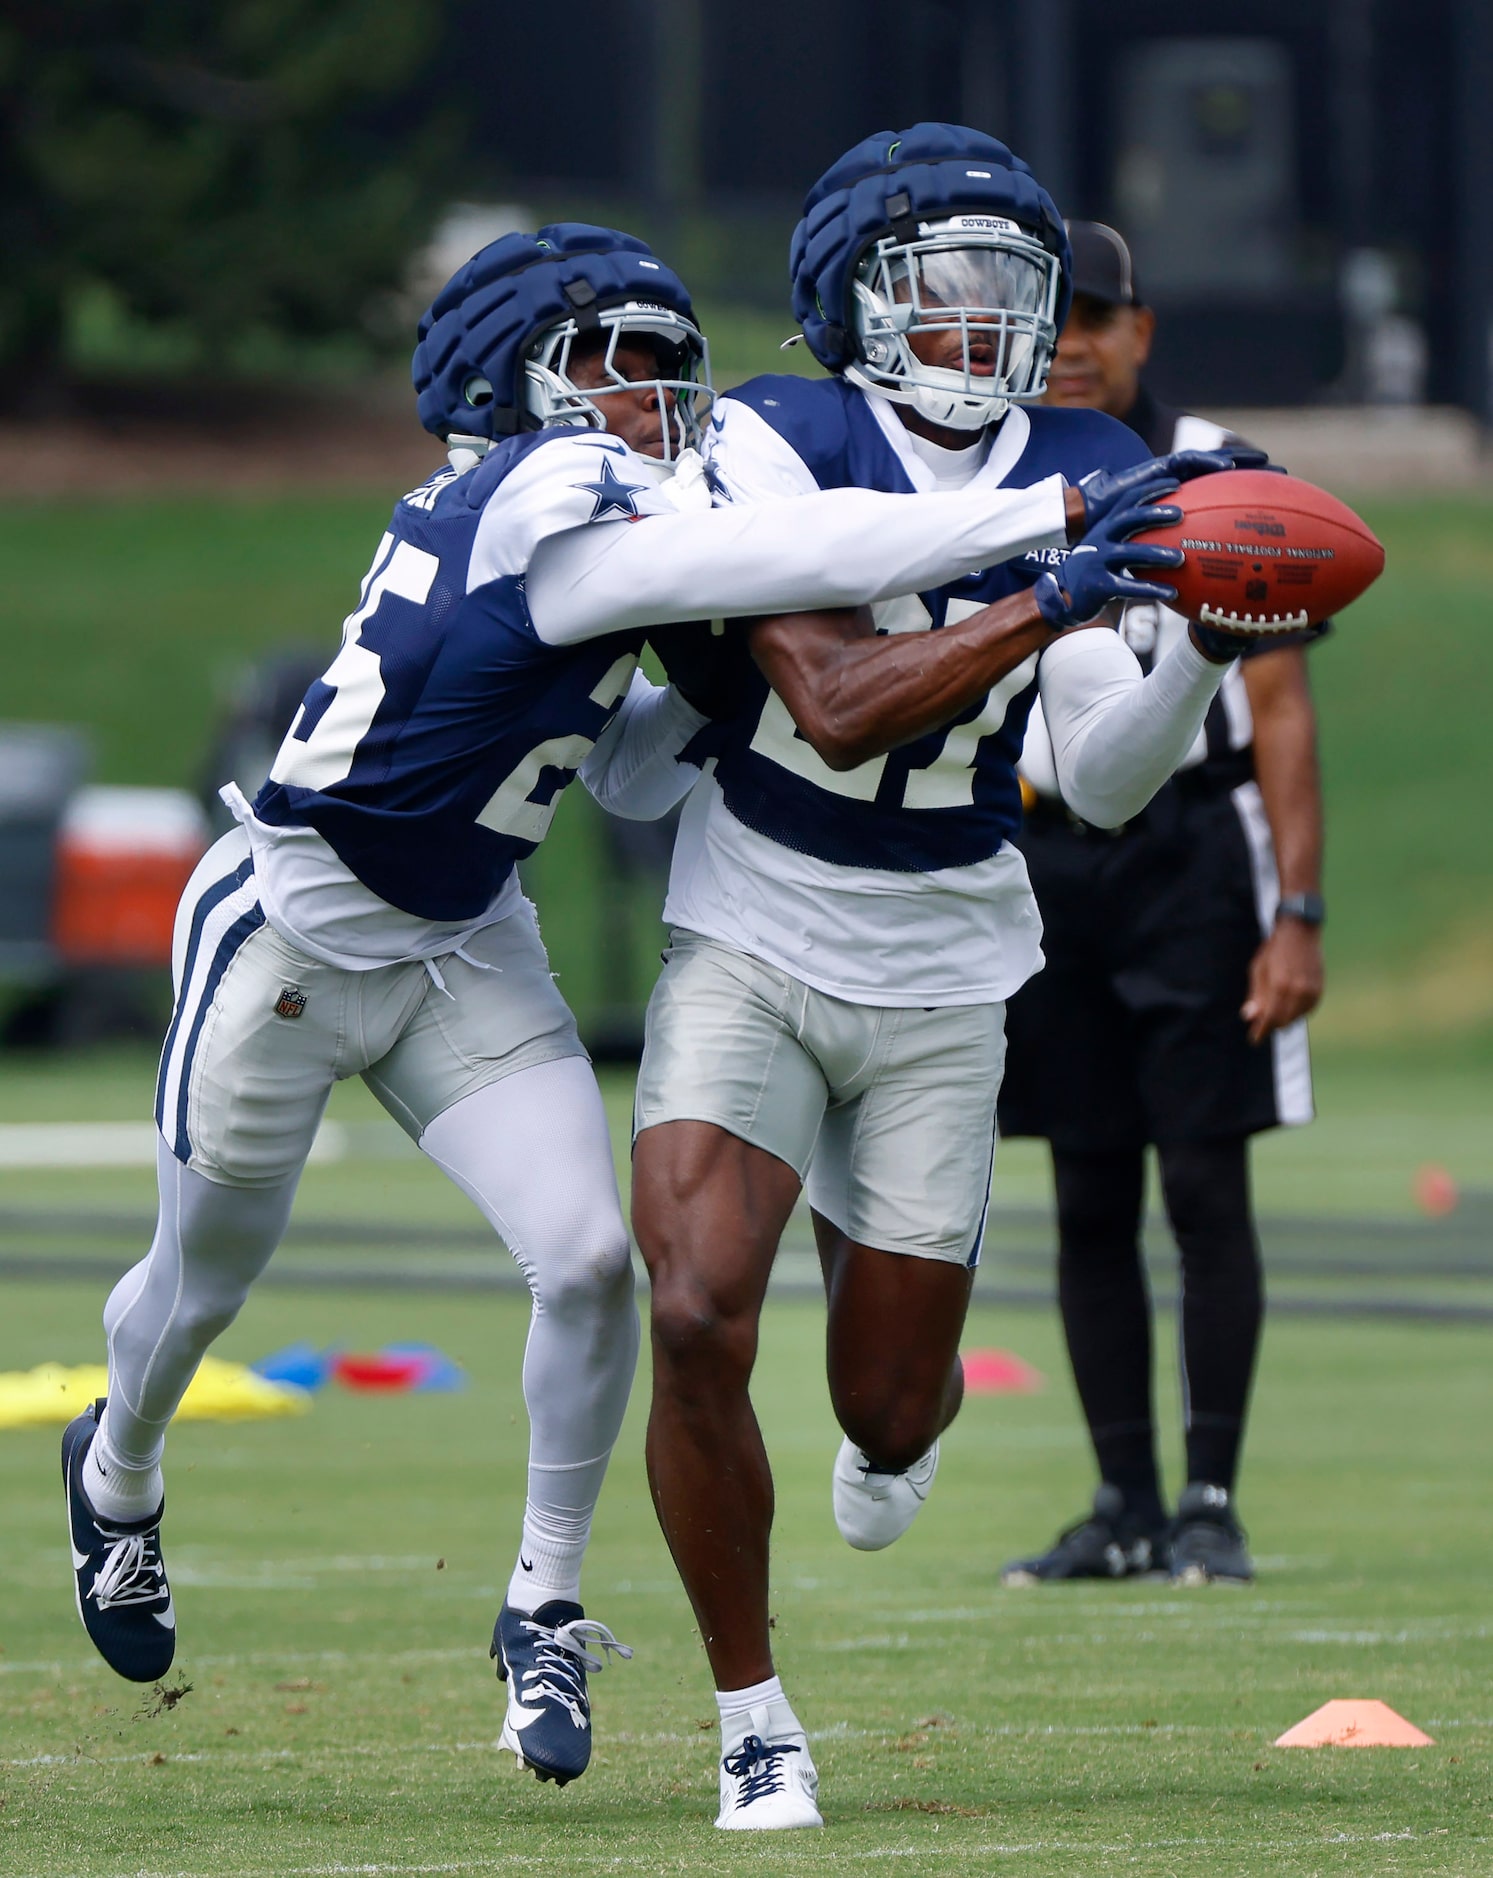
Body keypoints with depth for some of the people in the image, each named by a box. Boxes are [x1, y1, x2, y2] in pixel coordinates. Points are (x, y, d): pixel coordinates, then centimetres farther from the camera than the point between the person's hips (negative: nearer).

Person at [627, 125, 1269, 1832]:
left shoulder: (1083, 478, -2)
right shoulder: (780, 445, -13)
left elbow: (1103, 784, -6)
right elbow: (836, 706, -25)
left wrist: (1207, 648, -24)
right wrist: (1051, 603, -34)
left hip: (940, 984, 3)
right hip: (749, 947, -3)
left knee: (892, 1413, 3)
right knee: (698, 1323, -21)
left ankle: (891, 1393, 45)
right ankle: (753, 1722, -2)